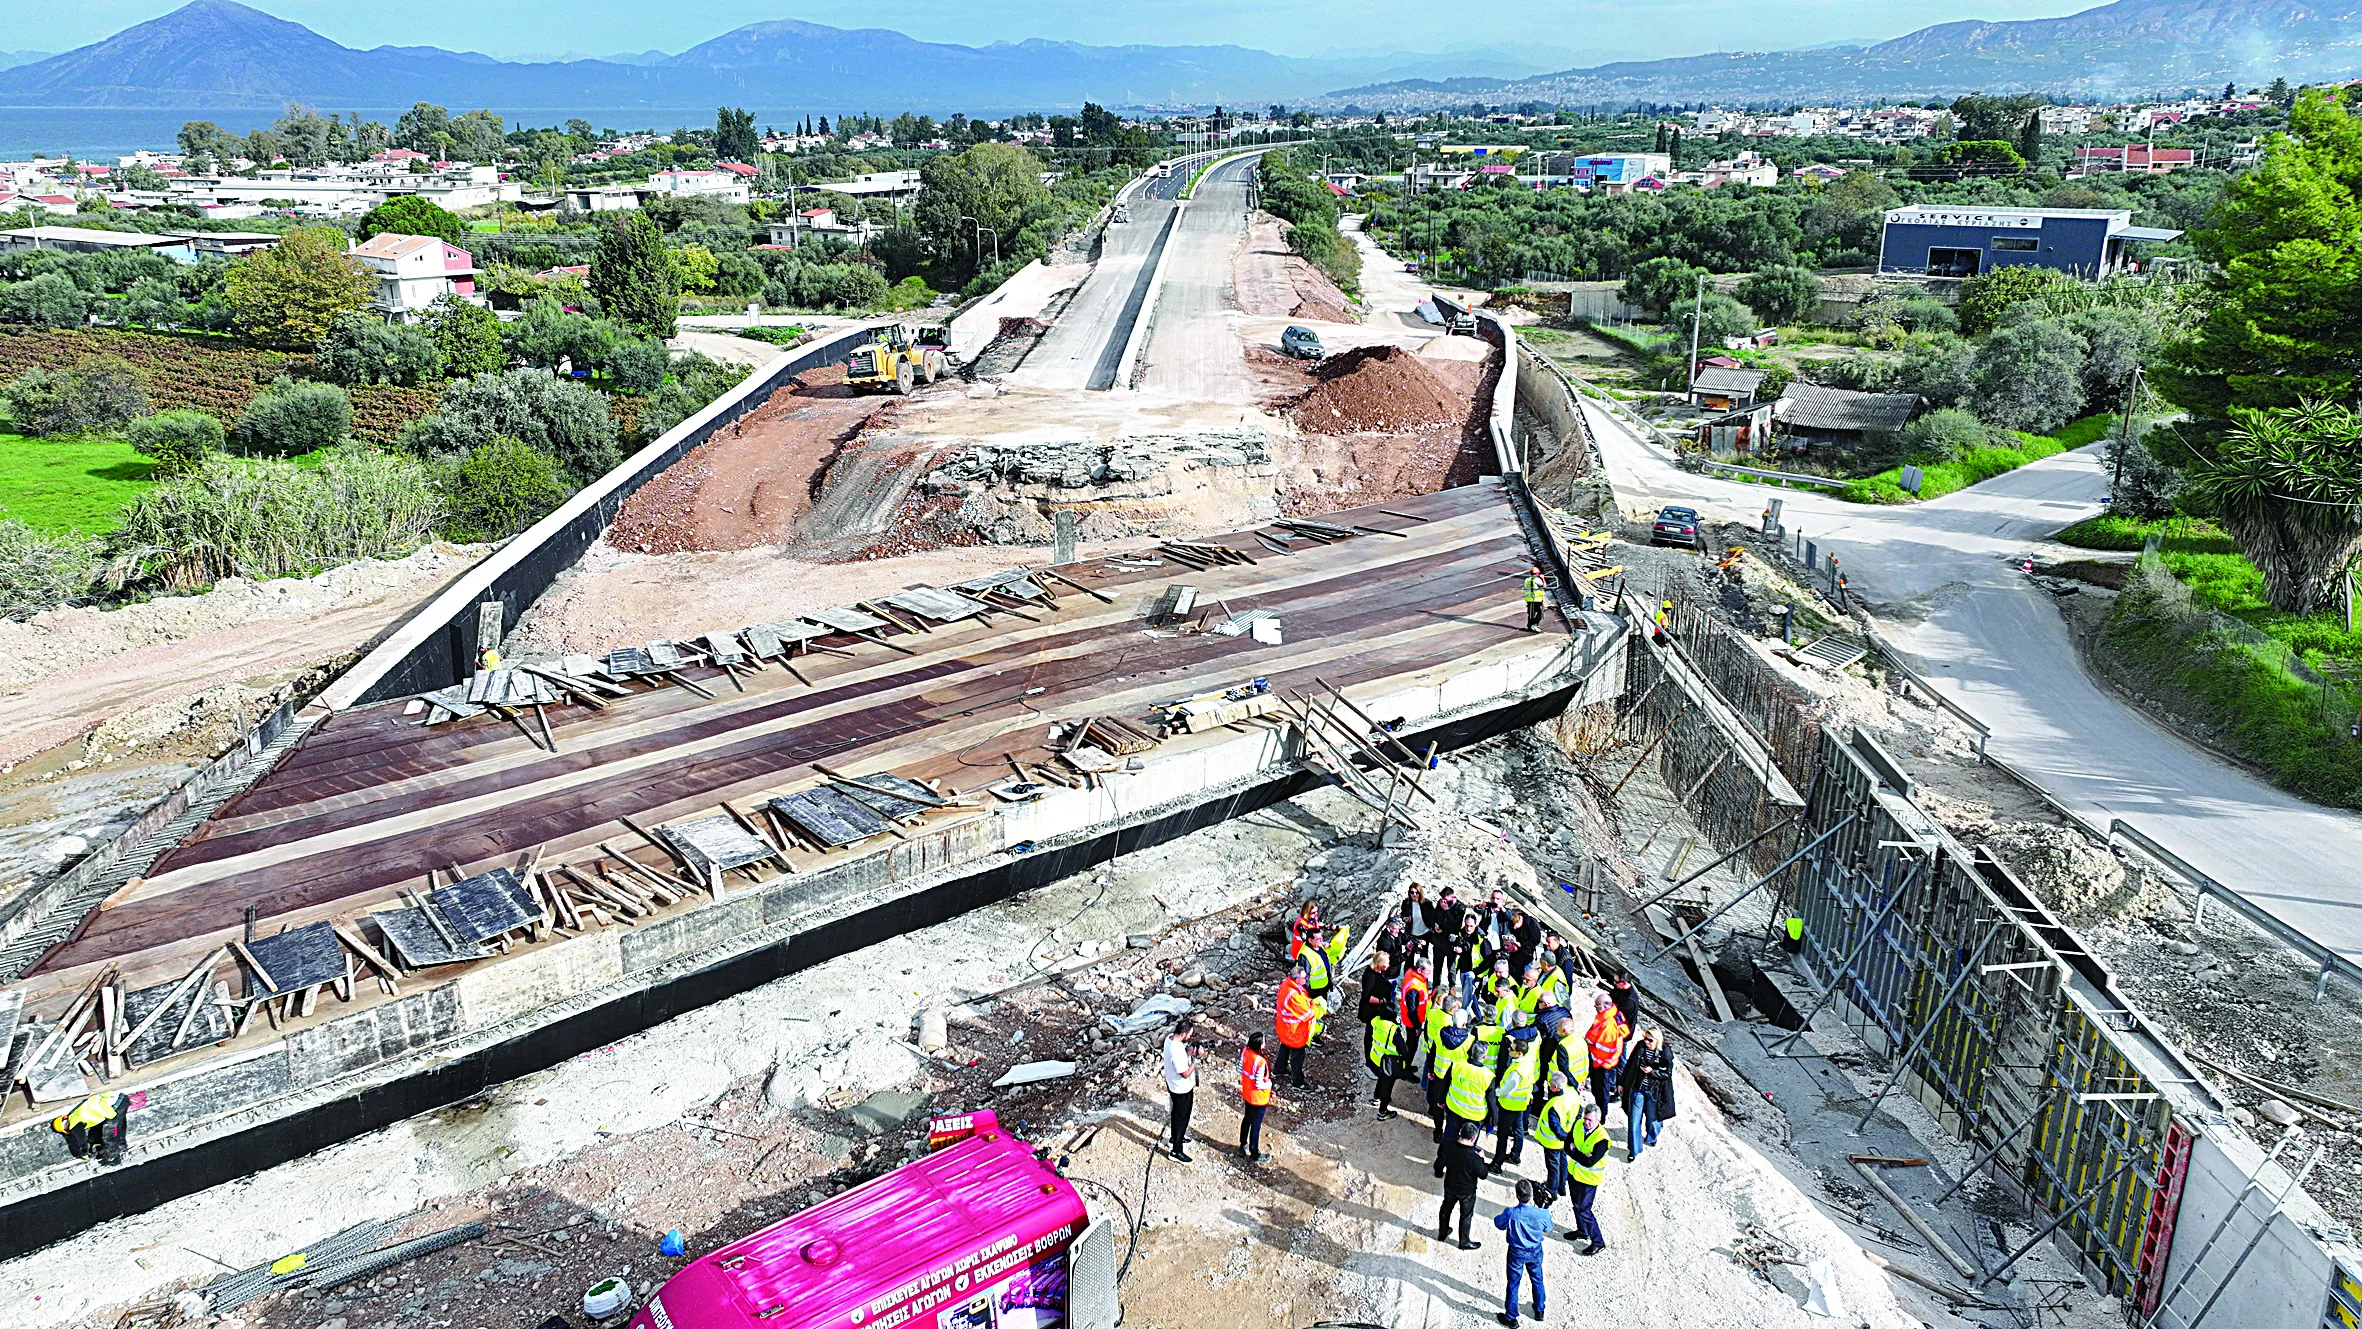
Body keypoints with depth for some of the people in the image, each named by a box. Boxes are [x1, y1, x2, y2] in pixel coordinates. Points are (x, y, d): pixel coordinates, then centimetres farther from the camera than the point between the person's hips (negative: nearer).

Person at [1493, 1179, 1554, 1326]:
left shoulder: (1510, 1213, -33)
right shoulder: (1542, 1214, -29)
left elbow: (1498, 1223, -11)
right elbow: (1548, 1229, -5)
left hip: (1516, 1253, -2)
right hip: (1535, 1252, 2)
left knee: (1513, 1285, 17)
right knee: (1537, 1280, 27)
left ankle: (1511, 1318, 32)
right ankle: (1540, 1311, 47)